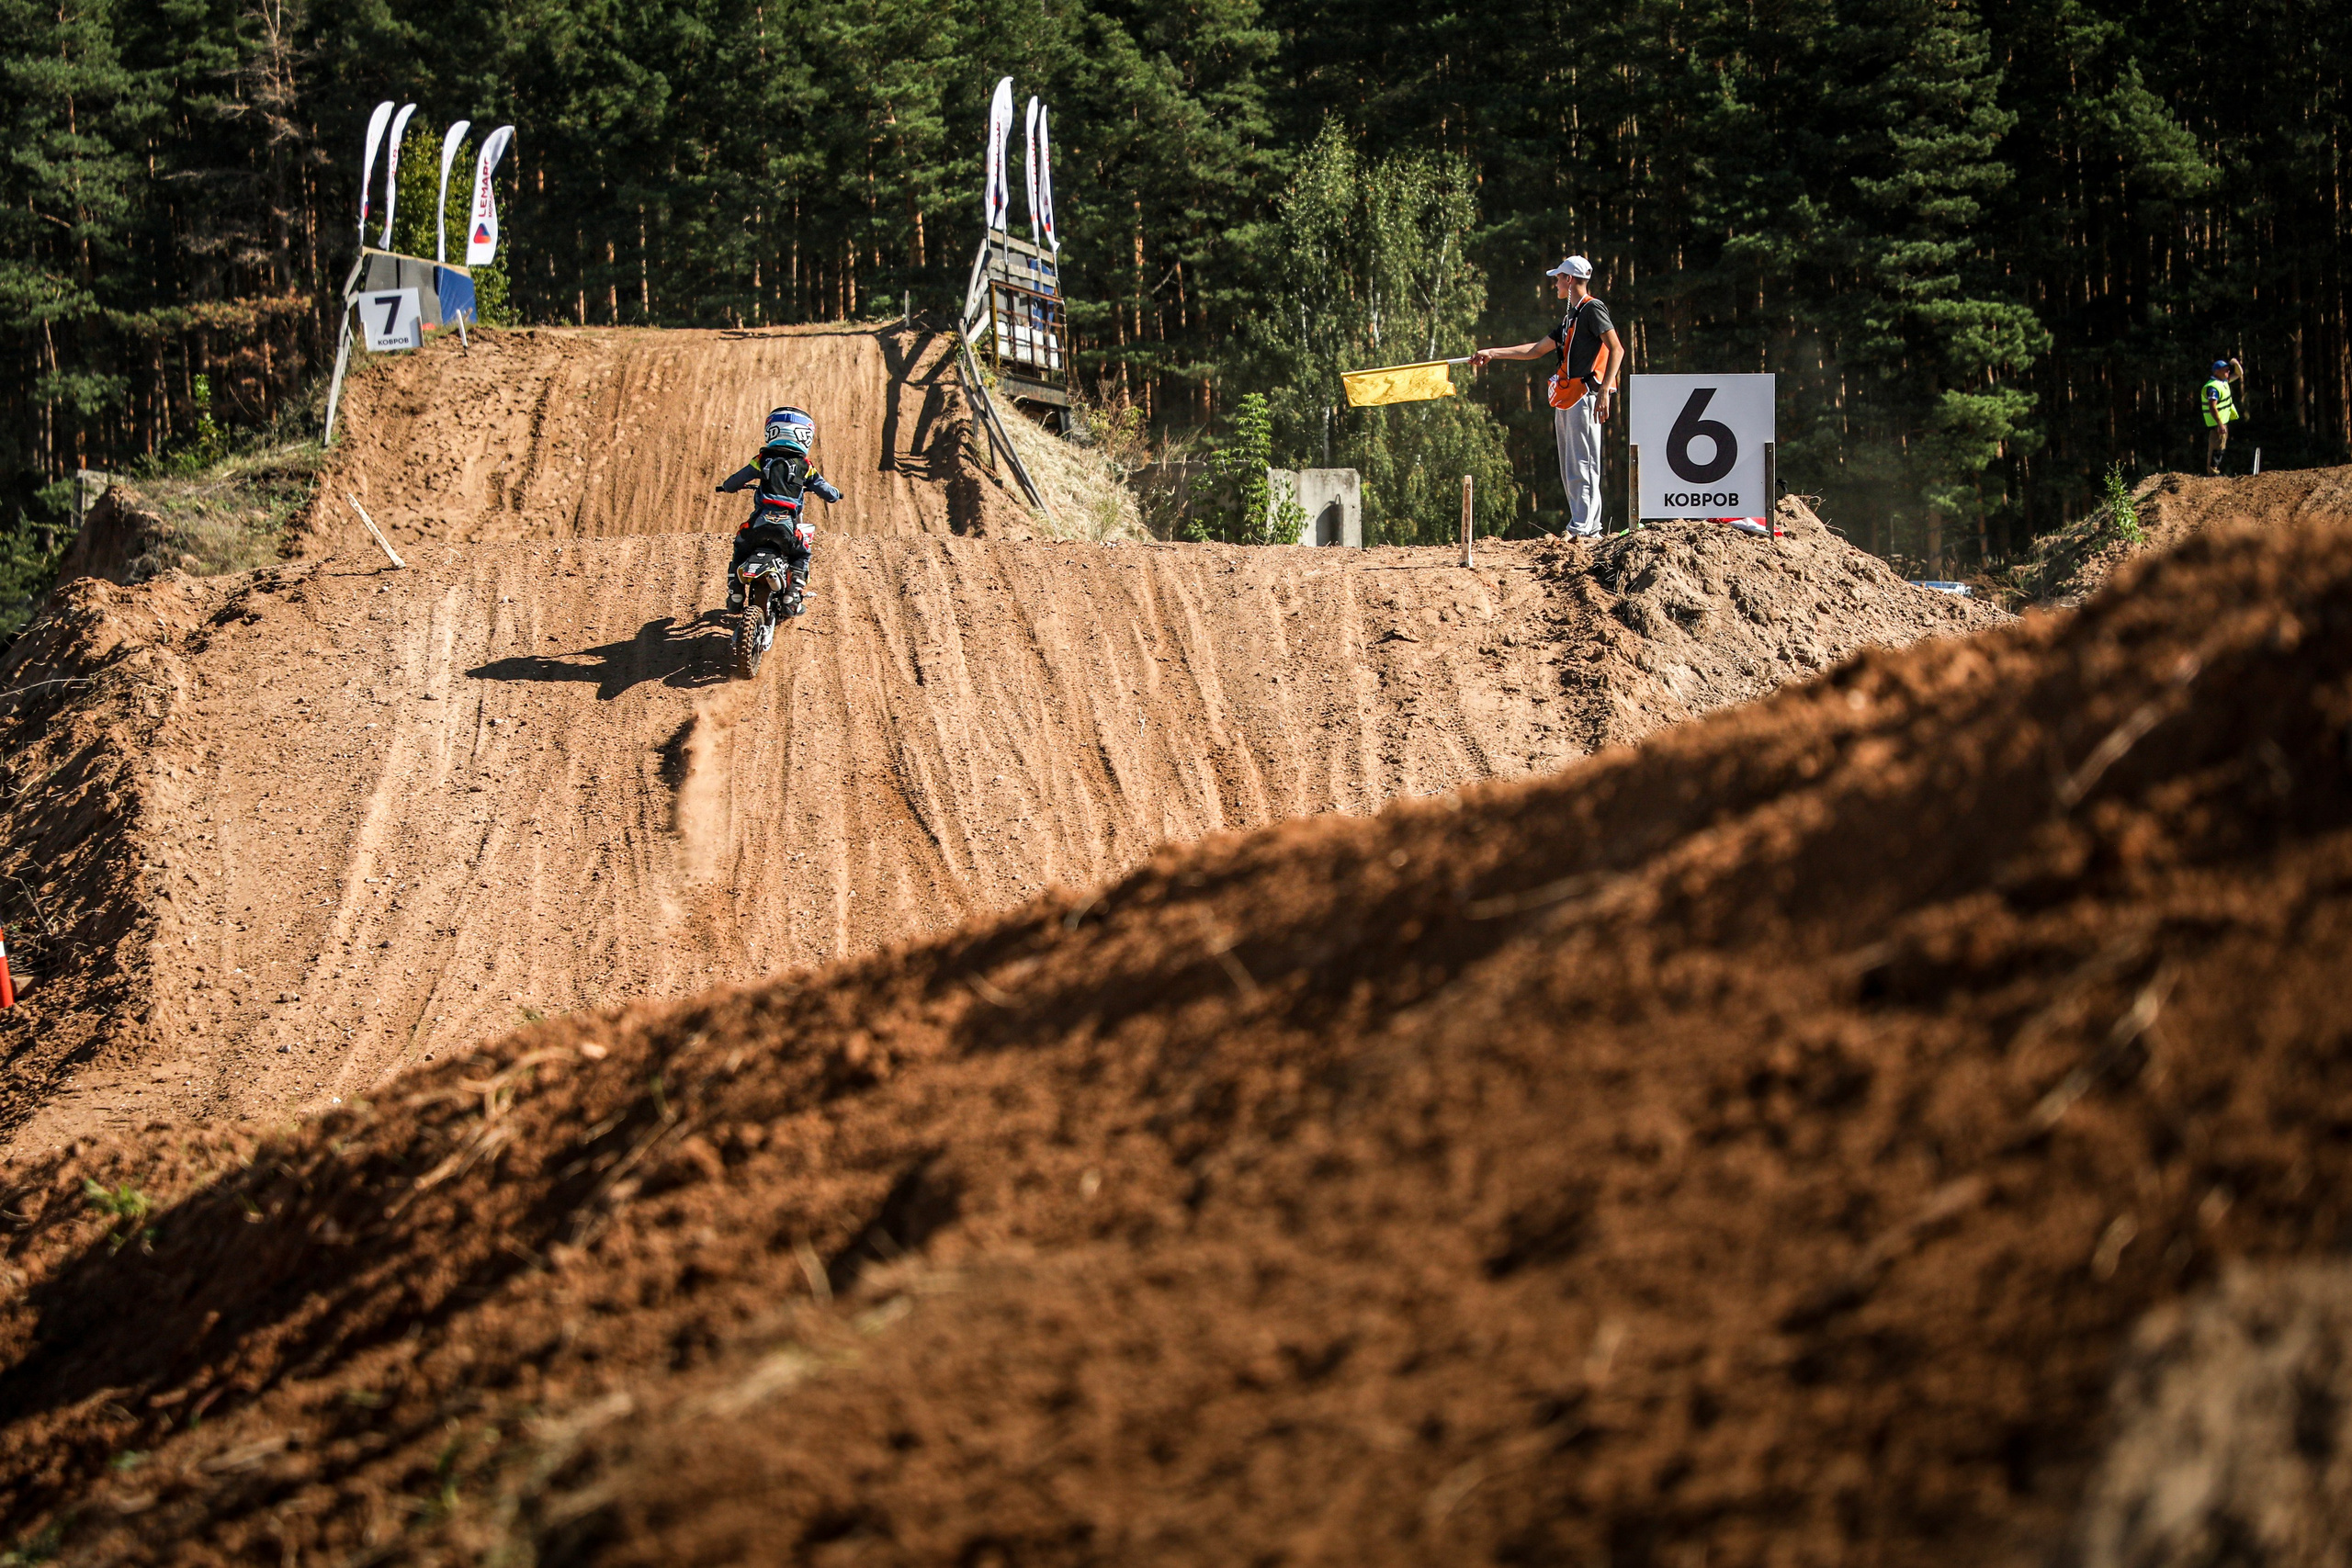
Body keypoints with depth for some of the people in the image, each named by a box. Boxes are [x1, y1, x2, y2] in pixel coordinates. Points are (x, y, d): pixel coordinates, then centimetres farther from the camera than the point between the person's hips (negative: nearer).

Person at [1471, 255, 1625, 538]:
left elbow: (1617, 349, -15)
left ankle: (1581, 529, -18)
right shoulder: (1571, 317, 24)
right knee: (1569, 469, 7)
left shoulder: (1592, 309, -6)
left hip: (1585, 395, -10)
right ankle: (1591, 528, 8)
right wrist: (1492, 353, 26)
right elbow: (1537, 349, 28)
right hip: (1566, 399, 10)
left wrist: (1604, 391, -24)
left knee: (1581, 465, -14)